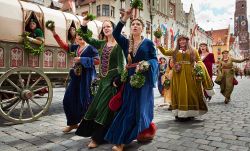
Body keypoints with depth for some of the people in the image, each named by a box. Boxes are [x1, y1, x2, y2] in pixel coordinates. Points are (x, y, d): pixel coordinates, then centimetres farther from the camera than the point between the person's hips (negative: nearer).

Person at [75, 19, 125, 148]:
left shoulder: (118, 45, -7)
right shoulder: (102, 43, 11)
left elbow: (121, 63, -12)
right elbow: (87, 39, 10)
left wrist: (117, 80, -20)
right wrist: (84, 24, -2)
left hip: (112, 79, -6)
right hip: (103, 79, 6)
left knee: (105, 107, -3)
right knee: (97, 106, 11)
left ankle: (97, 137, 7)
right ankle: (95, 133, 27)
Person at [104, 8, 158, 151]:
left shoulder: (148, 42, 1)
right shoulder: (126, 42, 9)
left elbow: (155, 60, -2)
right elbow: (115, 34, -6)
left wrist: (145, 65, -22)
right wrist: (125, 17, -10)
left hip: (144, 79, -3)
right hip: (130, 79, 3)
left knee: (140, 108, 1)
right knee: (128, 108, 4)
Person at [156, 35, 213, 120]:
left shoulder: (193, 51, 12)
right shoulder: (175, 51, 16)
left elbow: (199, 61, 8)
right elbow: (165, 52, 11)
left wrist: (198, 68, -11)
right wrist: (159, 46, -2)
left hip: (189, 74, -1)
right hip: (178, 75, 1)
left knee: (189, 92, 0)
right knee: (179, 93, 1)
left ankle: (190, 113, 7)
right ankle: (180, 113, 5)